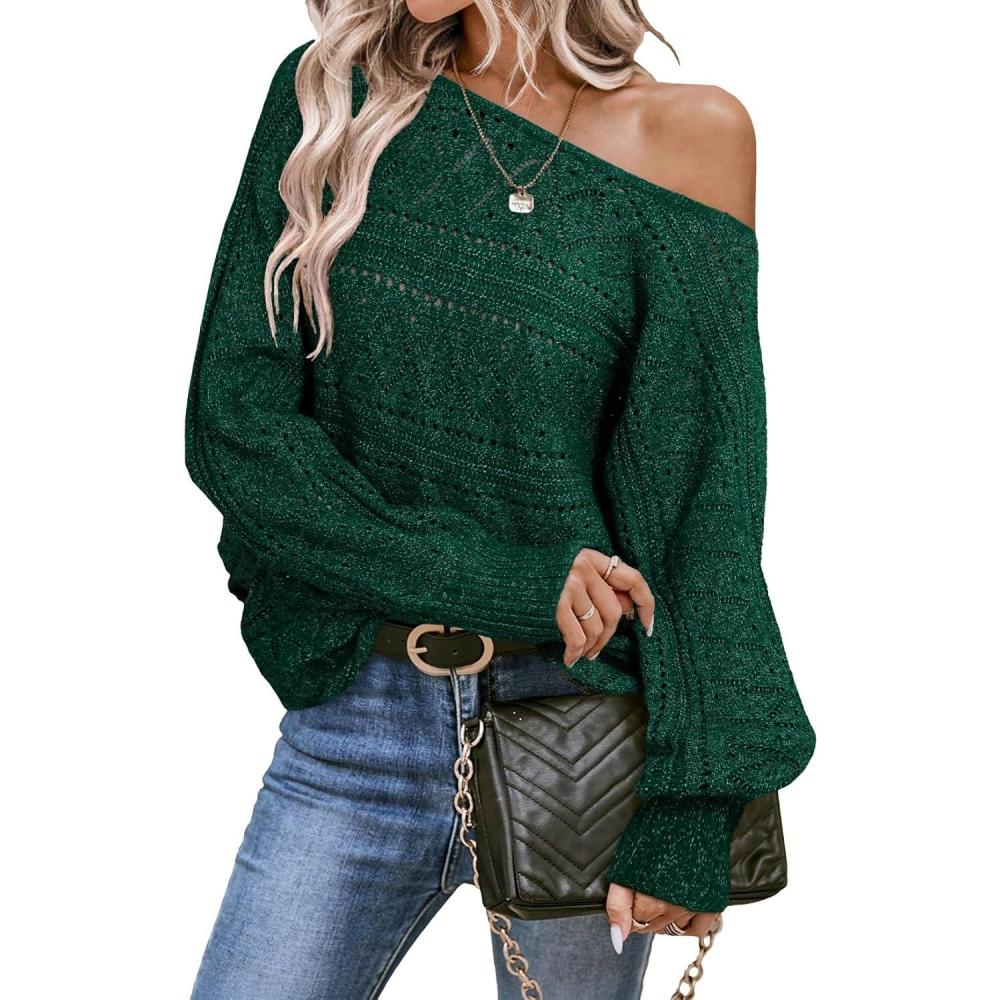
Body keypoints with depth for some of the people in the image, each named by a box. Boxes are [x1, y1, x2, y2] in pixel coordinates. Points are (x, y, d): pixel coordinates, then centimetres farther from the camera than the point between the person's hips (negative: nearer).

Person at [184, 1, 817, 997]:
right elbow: (232, 421, -6)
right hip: (357, 725, 2)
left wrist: (685, 811, -11)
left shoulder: (692, 136, -4)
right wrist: (503, 579, -14)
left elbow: (710, 495, -6)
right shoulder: (328, 96, 1)